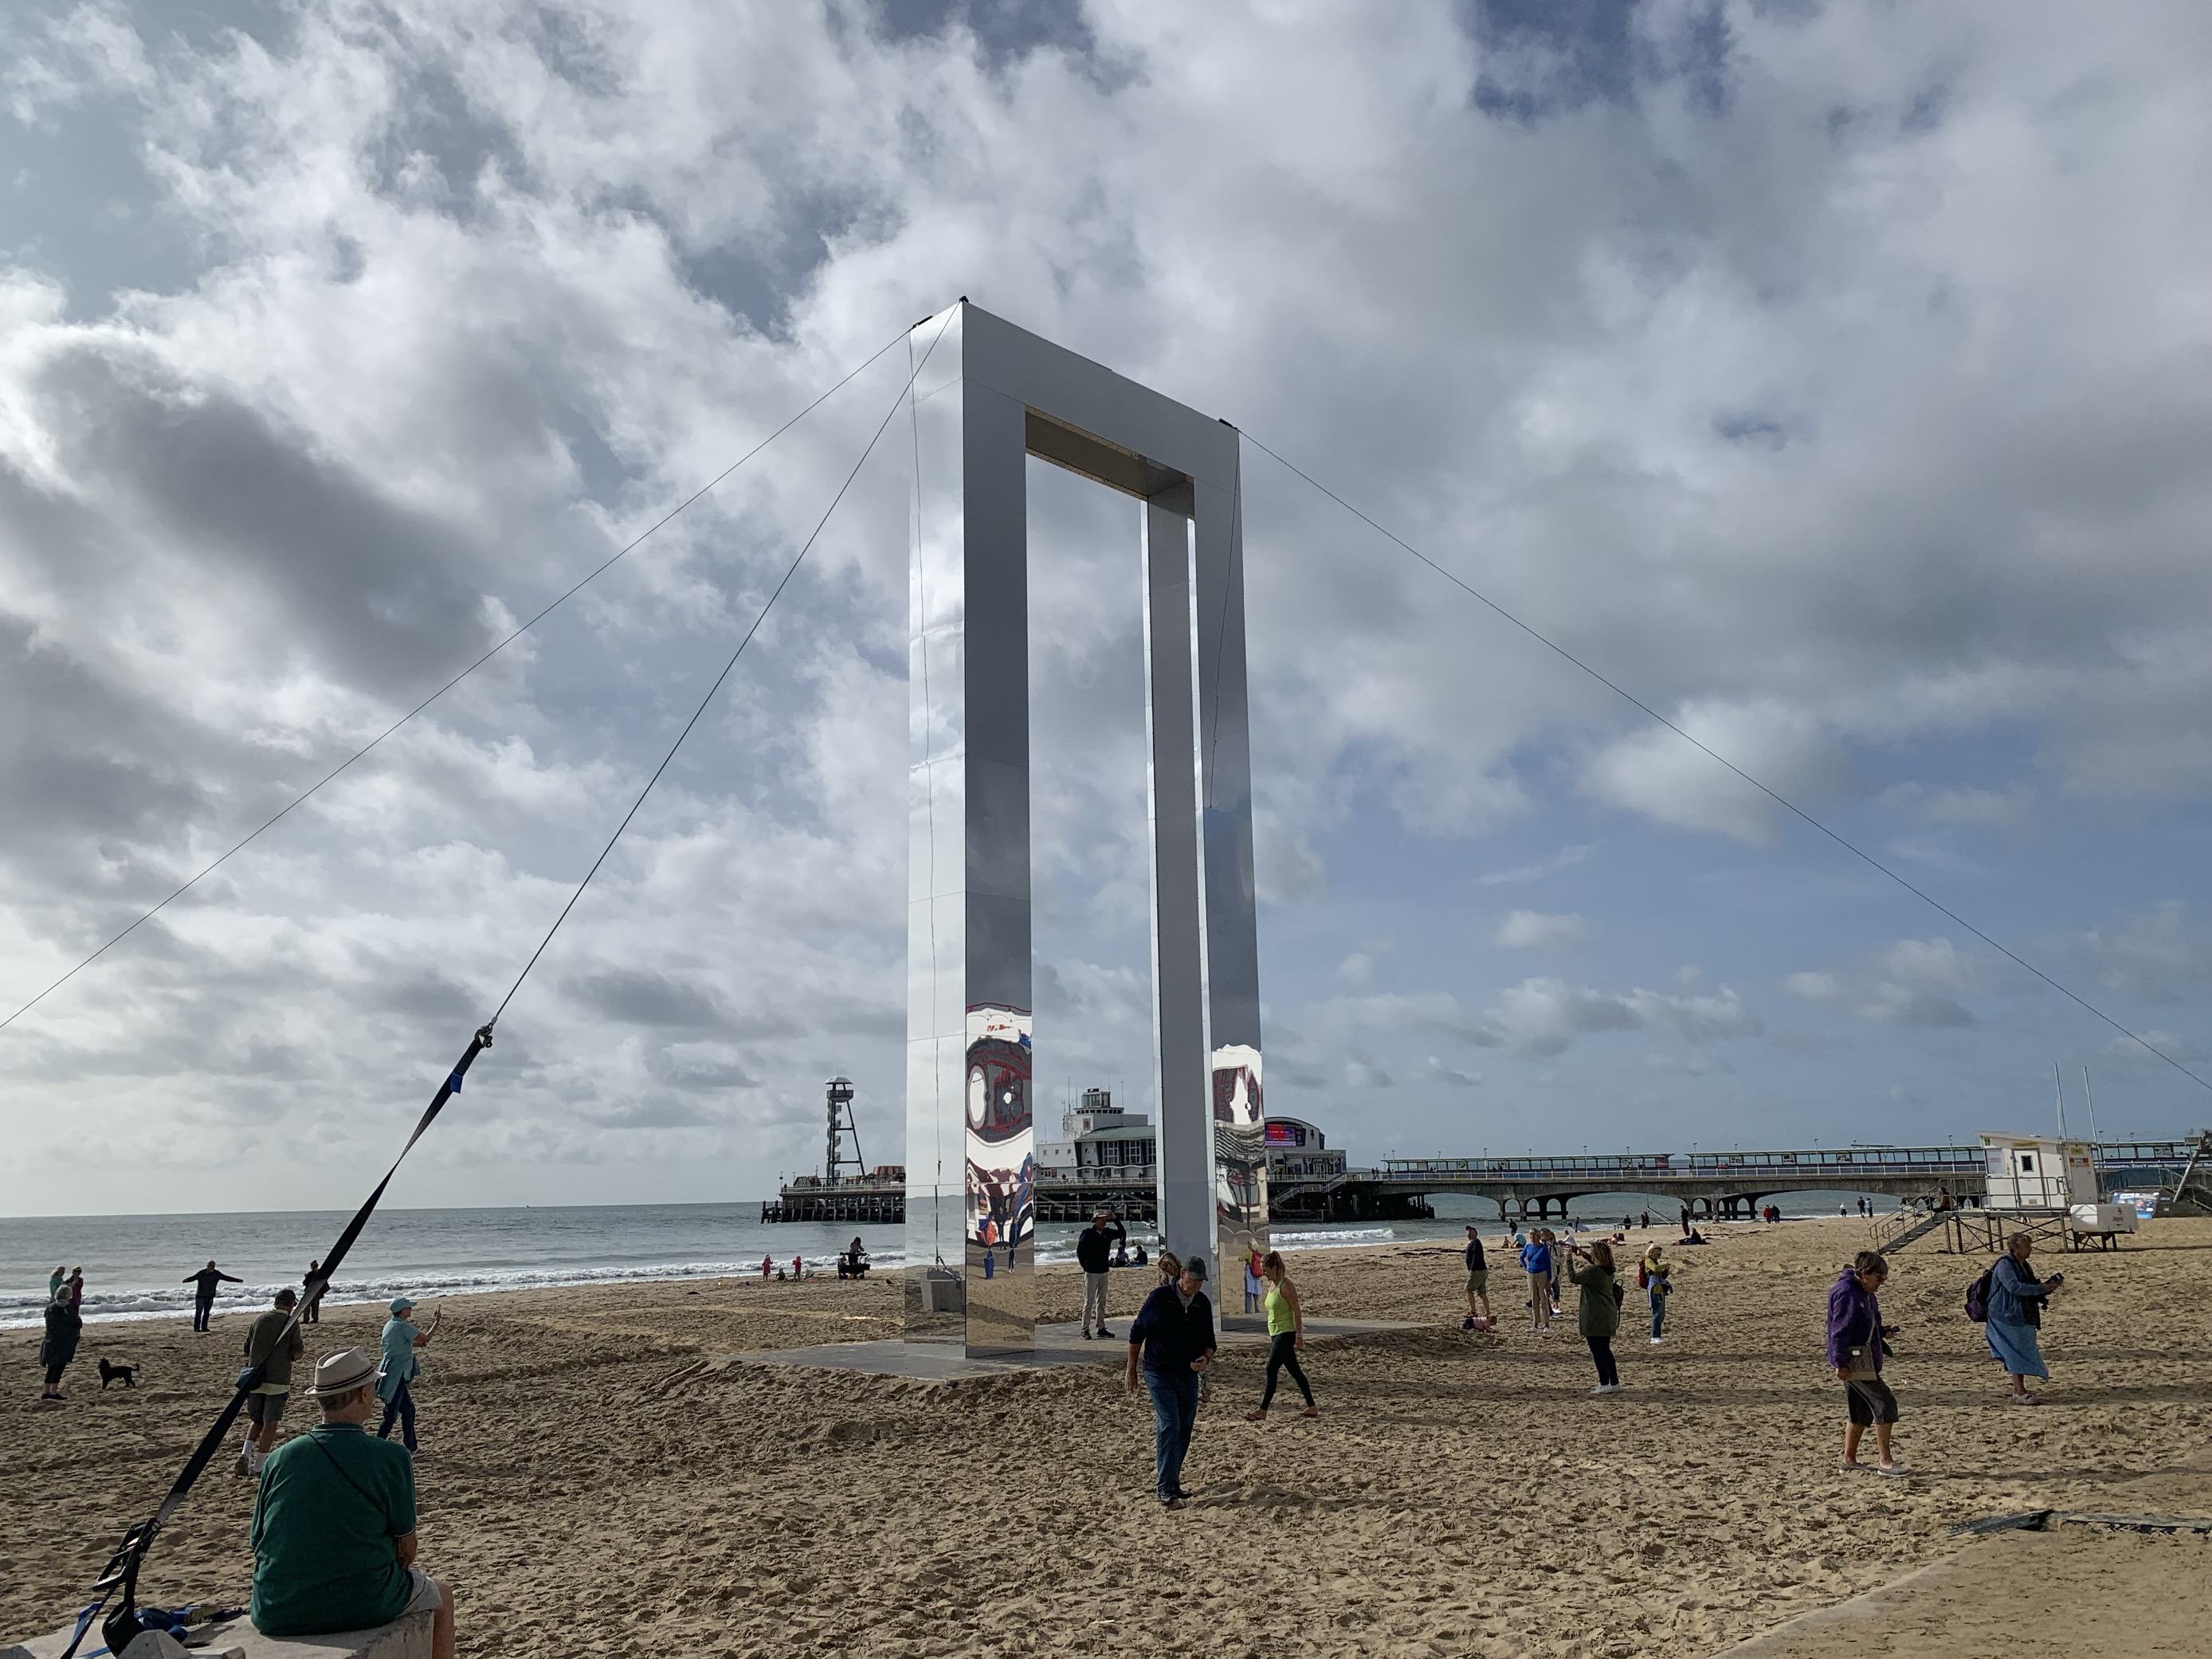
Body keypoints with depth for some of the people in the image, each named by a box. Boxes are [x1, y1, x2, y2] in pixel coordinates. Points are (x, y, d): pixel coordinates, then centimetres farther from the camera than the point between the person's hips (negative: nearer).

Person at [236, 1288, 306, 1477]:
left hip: (254, 1379, 4)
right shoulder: (291, 1323, -6)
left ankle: (244, 1455, 0)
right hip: (277, 1380, -4)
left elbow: (246, 1351, 12)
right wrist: (302, 1349, 15)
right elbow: (296, 1354, -7)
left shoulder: (259, 1321, 7)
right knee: (270, 1423, 5)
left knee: (256, 1420, 19)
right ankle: (258, 1465, 6)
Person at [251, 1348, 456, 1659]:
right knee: (441, 1594, 26)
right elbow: (406, 1549, -3)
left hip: (275, 1616, 5)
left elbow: (259, 1543, 8)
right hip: (361, 1606, -4)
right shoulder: (392, 1459, -12)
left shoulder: (279, 1459, -1)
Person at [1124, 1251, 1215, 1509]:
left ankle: (1170, 1480, 24)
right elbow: (1137, 1332, -4)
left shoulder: (1203, 1304, 3)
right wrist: (1131, 1370, -1)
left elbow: (1209, 1342, 12)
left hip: (1188, 1375, 5)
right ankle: (1166, 1491, -13)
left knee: (1184, 1429, 9)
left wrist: (1206, 1358, -12)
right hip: (1159, 1373, -5)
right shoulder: (1159, 1297, -12)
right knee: (1169, 1426, -15)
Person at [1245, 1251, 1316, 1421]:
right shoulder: (1272, 1285, 11)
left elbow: (1297, 1312, -16)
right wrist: (1271, 1337, 21)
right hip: (1276, 1335, 9)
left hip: (1286, 1335, -9)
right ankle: (1312, 1407, 19)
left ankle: (1262, 1411, -8)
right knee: (1295, 1371, 12)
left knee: (1271, 1370, -10)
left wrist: (1298, 1336, -19)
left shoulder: (1285, 1286, -16)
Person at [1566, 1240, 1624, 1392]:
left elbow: (1573, 1277, -18)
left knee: (1597, 1351, -1)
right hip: (1608, 1315, 9)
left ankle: (1605, 1384, -2)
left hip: (1595, 1316, -9)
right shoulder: (1608, 1270, 7)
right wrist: (1583, 1254, 20)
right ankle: (1614, 1383, 18)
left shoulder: (1592, 1270, -20)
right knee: (1605, 1350, 16)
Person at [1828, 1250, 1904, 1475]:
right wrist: (1840, 1363, -21)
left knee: (1861, 1411, 14)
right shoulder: (1847, 1294, -17)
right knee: (1885, 1403, -10)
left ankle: (1849, 1459, 22)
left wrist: (1882, 1330, 8)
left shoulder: (1865, 1294, 15)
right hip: (1853, 1362, -10)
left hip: (1865, 1361, 10)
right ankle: (1885, 1460, -5)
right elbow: (1840, 1331, -20)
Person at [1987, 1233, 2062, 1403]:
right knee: (2017, 1354, -11)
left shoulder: (2024, 1266, 16)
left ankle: (2018, 1391, 21)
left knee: (2019, 1355, 13)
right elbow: (2014, 1287, -25)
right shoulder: (2005, 1265, -14)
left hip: (2024, 1318, 9)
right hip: (2008, 1317, -9)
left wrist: (2048, 1285, 4)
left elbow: (2032, 1287, 23)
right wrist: (2041, 1289, -24)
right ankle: (2020, 1394, -12)